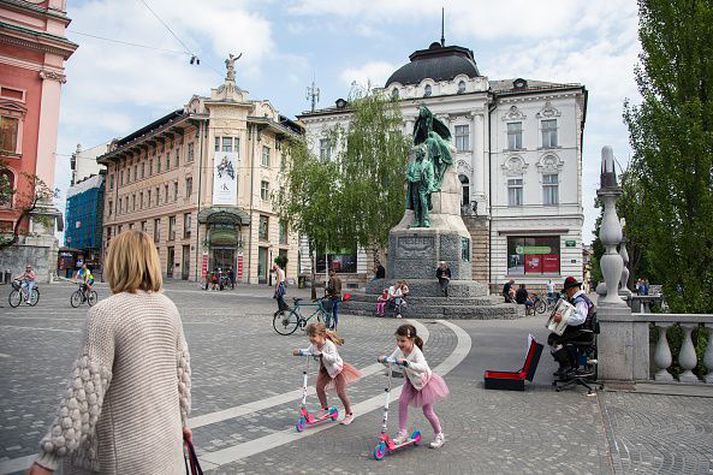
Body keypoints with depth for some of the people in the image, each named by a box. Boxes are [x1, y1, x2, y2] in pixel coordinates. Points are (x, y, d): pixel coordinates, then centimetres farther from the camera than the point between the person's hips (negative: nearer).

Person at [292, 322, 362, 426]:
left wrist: (322, 354, -55)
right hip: (326, 369, 7)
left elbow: (333, 358, -45)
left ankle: (349, 414, 15)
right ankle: (325, 408, 16)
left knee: (341, 392, -3)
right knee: (319, 386, -4)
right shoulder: (314, 344, -13)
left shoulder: (329, 345, -34)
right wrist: (299, 352, -12)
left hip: (338, 369, -7)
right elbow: (308, 351, 5)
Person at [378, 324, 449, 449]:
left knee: (427, 411, 2)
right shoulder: (399, 350, -16)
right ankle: (402, 433, 3)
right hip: (411, 382, 6)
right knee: (402, 402, -10)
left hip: (425, 382, -6)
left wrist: (406, 363, -64)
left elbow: (422, 368, -53)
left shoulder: (416, 352, -37)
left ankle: (439, 435, 25)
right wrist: (383, 359, -31)